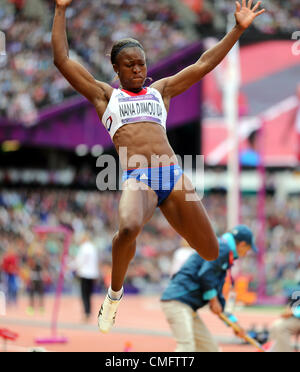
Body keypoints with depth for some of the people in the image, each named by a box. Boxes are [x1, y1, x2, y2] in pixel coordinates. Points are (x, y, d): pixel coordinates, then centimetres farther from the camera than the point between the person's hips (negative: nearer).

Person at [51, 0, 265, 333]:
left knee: (212, 254, -1)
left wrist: (239, 28, 22)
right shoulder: (105, 96, 19)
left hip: (174, 176, 4)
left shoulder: (160, 91, 26)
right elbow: (62, 60, 14)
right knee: (128, 229, -36)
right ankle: (115, 293, -9)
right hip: (137, 179, -3)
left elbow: (204, 64, 26)